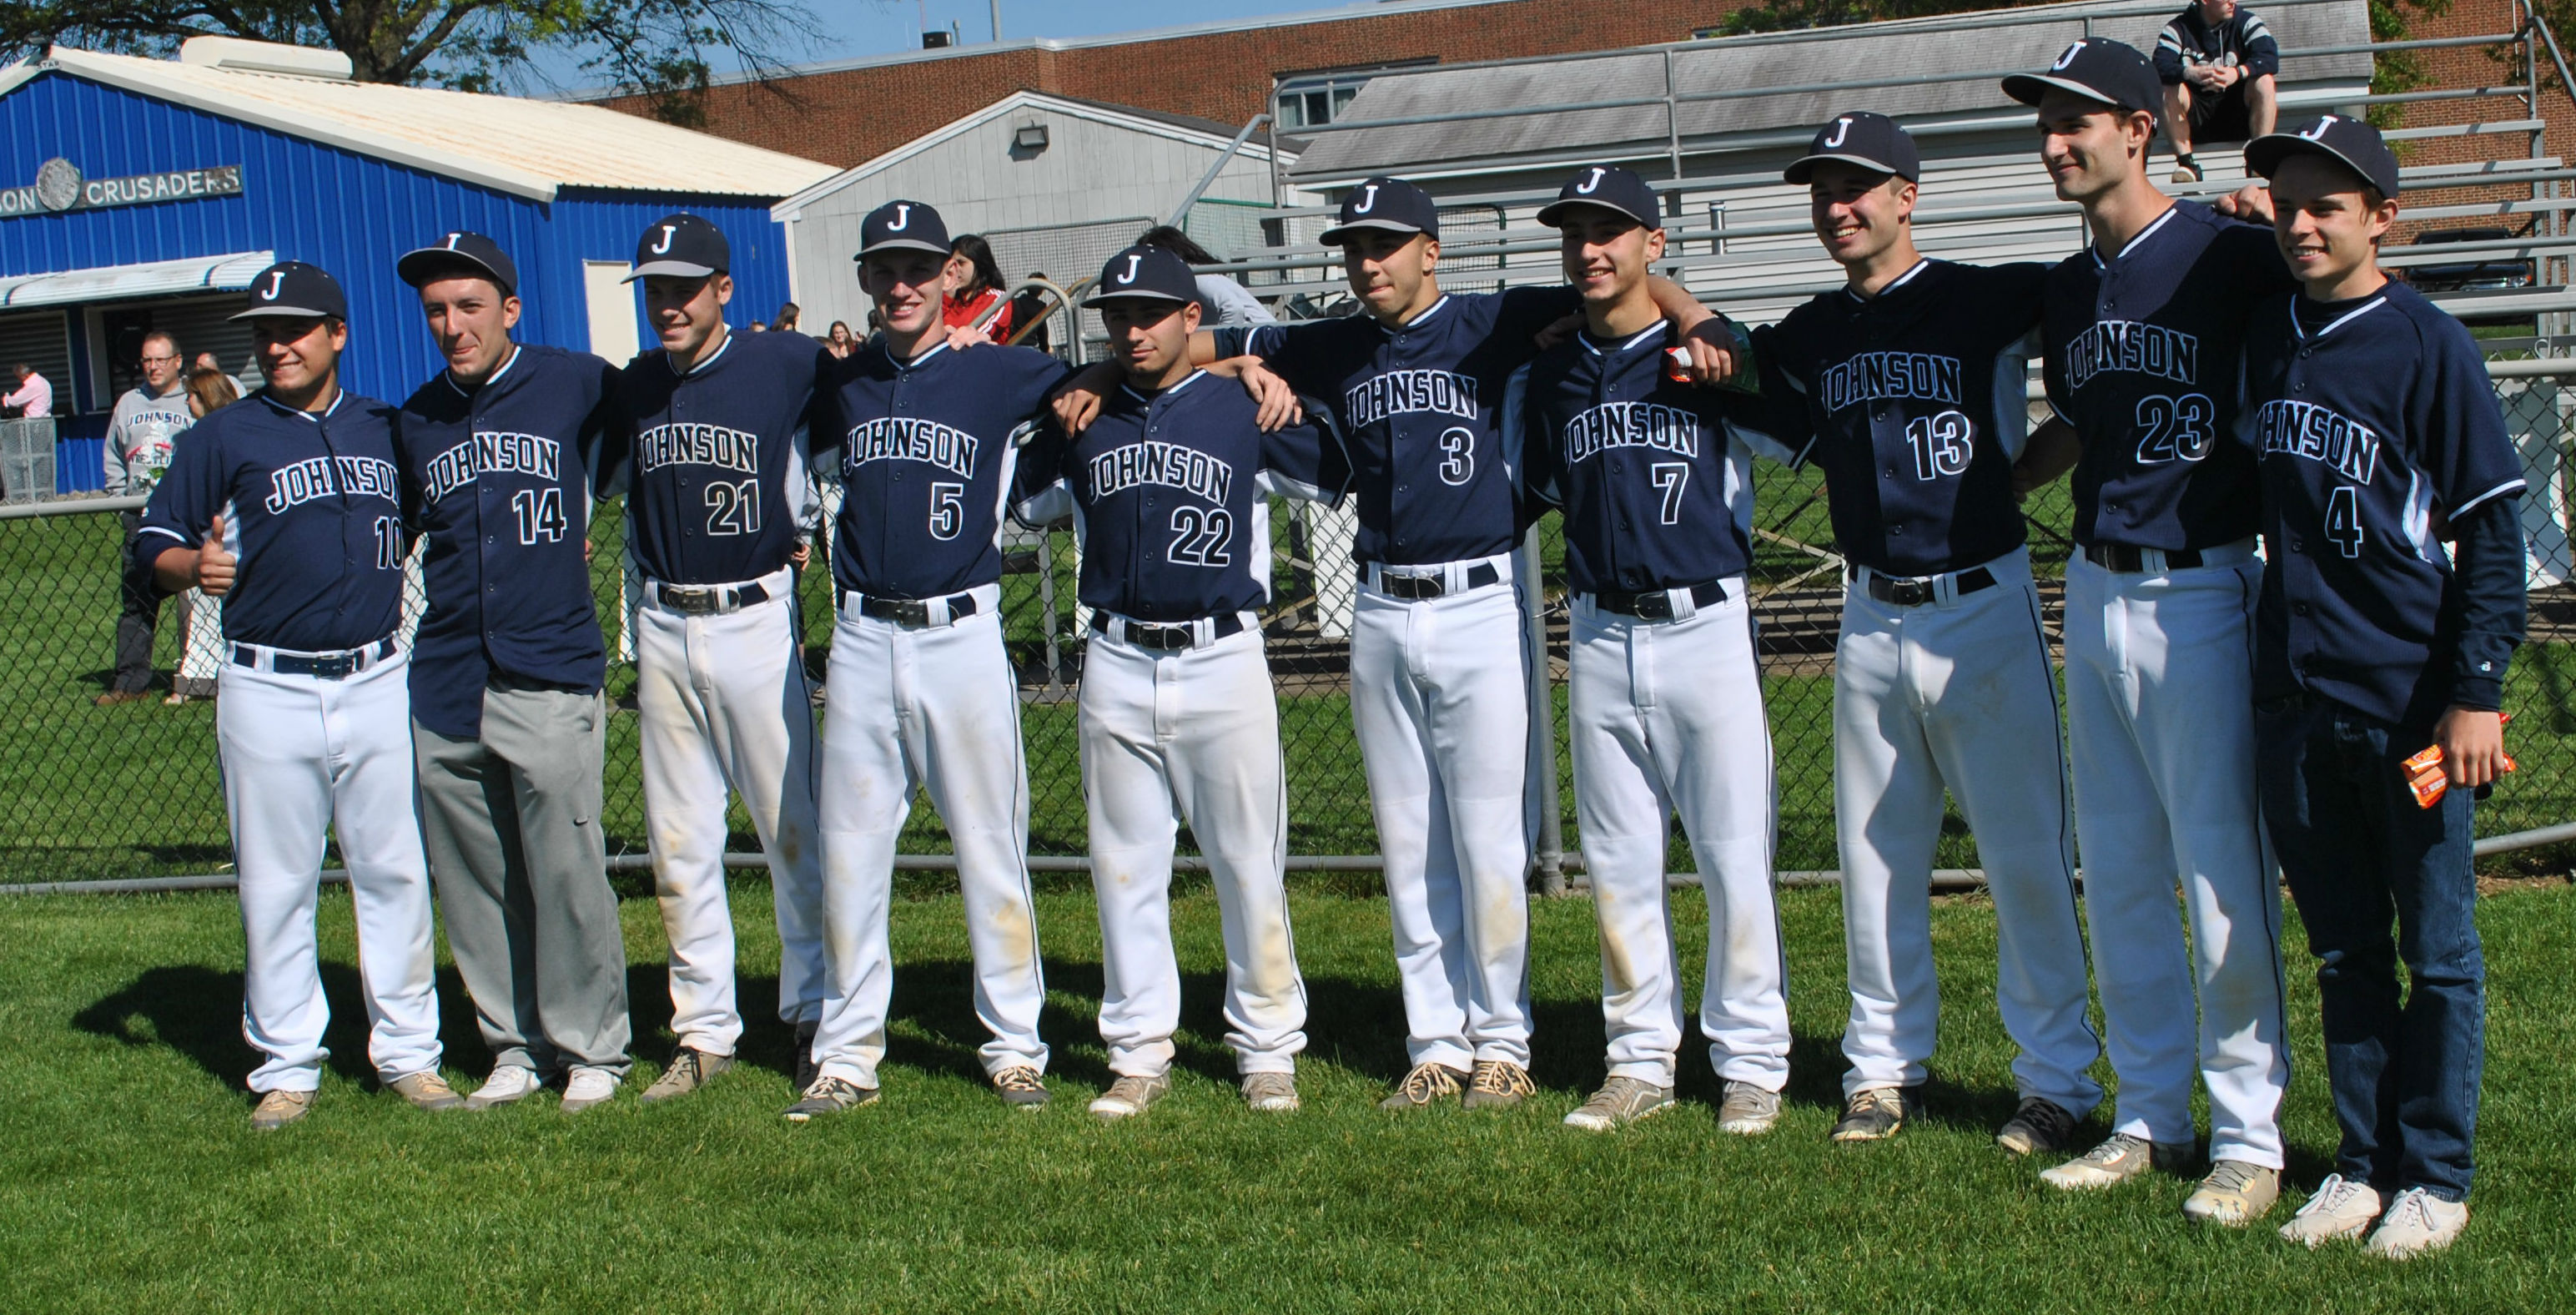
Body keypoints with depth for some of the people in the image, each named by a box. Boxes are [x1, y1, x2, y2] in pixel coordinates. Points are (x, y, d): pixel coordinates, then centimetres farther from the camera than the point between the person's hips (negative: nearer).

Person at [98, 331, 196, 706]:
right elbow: (113, 460, 21)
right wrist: (121, 501, 9)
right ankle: (130, 682, 6)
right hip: (139, 520, 4)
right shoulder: (129, 403, 17)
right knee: (136, 602, 4)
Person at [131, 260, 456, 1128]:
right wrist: (194, 565, -20)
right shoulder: (224, 437, 3)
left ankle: (408, 1053, 15)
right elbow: (155, 541, 2)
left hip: (378, 683, 2)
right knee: (275, 885, 3)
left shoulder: (390, 430, 11)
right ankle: (287, 1066, 12)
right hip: (269, 693, -2)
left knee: (396, 873, 5)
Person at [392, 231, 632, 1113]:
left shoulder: (575, 385, -1)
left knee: (568, 876, -4)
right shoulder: (416, 420, 11)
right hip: (445, 685, 4)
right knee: (473, 884, 7)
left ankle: (591, 1050, 10)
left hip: (550, 681, -4)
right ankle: (514, 1047, 20)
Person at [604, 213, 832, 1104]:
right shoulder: (632, 388, 8)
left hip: (755, 620, -4)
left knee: (792, 828, -1)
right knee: (679, 843, 7)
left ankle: (815, 1015, 11)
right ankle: (704, 1031, 15)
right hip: (663, 629, 4)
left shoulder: (783, 367, -6)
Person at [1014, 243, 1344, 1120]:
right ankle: (1139, 1054, 17)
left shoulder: (1244, 409, 2)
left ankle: (1267, 1049, 13)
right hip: (1116, 666, 3)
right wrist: (1058, 417, 8)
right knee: (1124, 867, 8)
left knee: (1249, 865, 2)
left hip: (1223, 660, -3)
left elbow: (1333, 476, 8)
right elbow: (1026, 504, 22)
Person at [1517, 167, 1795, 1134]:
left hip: (1706, 628, -4)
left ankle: (1752, 1063, 9)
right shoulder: (1545, 376, 11)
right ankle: (1641, 1062, 18)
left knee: (1734, 860, -1)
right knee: (1617, 864, 8)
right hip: (1601, 640, 4)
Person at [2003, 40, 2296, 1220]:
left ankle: (2250, 1138, 6)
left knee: (2221, 871, -4)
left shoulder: (2231, 255, -8)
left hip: (2198, 595, -7)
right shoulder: (2068, 290, 13)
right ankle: (2151, 1116, 22)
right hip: (2092, 592, 7)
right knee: (2117, 873, 12)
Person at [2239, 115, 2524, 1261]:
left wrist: (2477, 693, -12)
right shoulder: (2260, 338, 7)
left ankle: (2436, 1177, 16)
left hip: (2410, 703, -5)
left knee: (2438, 952, 6)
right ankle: (2364, 1161, 23)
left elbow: (2492, 530, -8)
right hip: (2292, 696, 5)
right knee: (2343, 952, 13)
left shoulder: (2430, 348, -8)